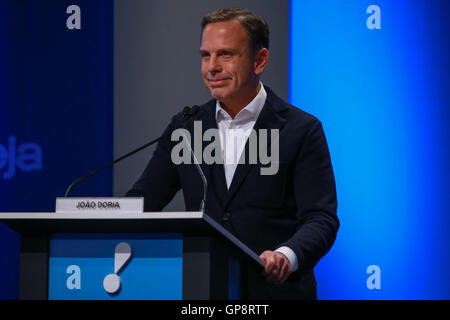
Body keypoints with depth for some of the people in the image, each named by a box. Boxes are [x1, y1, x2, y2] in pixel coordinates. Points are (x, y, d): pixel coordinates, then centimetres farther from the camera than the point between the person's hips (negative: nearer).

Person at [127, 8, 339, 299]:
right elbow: (141, 201, 14)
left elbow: (321, 219, -4)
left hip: (276, 290, -2)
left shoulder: (301, 130, 2)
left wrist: (287, 256, -25)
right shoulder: (185, 127, 14)